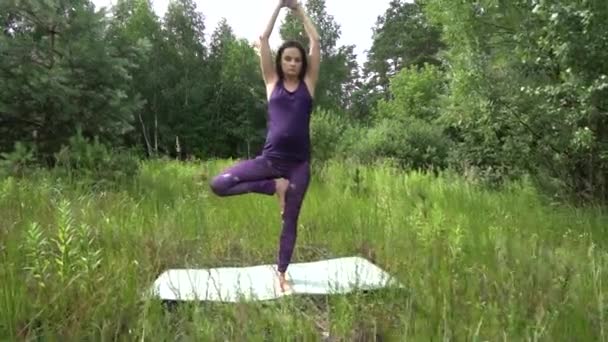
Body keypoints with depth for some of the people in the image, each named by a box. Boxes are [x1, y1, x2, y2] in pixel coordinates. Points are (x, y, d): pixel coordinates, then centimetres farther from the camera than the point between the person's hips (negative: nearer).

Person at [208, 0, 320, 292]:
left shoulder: (308, 83, 9)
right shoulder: (273, 82, 8)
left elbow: (315, 41, 7)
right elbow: (263, 39, 6)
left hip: (299, 163, 0)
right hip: (270, 159, 0)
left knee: (290, 221, 6)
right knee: (218, 184, -15)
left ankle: (281, 274, 22)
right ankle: (274, 187, -1)